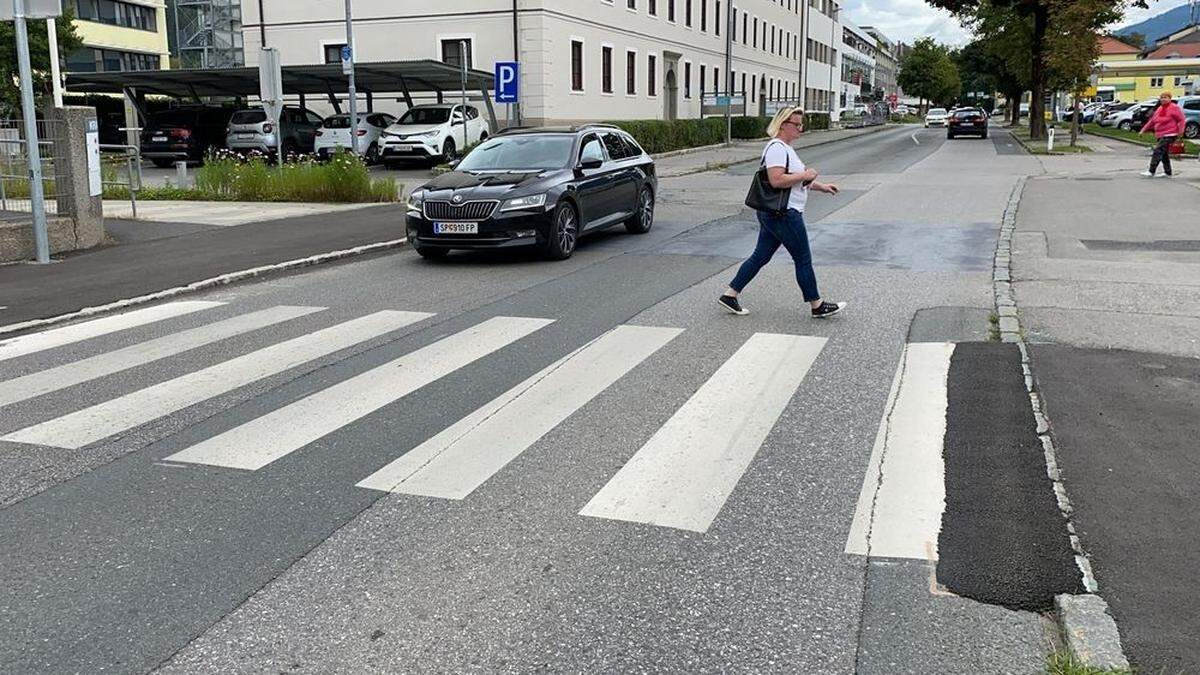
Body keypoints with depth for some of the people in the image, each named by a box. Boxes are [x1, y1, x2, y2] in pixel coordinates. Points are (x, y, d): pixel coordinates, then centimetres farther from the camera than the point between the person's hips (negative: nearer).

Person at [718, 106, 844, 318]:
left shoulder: (785, 147, 18)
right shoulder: (776, 148, -16)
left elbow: (792, 179, 28)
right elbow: (777, 180, -28)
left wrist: (820, 186, 22)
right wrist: (805, 175, -17)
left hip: (773, 214, 11)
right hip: (784, 215, -11)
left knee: (760, 256, 12)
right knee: (803, 260, 0)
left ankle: (730, 295, 13)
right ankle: (817, 306, 10)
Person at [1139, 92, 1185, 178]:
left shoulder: (1174, 108, -6)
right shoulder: (1160, 109, 17)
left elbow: (1182, 120, -8)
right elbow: (1152, 121, 22)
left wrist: (1180, 132, -17)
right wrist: (1144, 130, 20)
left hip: (1169, 135, -9)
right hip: (1161, 135, 9)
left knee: (1158, 152, -16)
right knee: (1164, 154, 12)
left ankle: (1151, 172, -18)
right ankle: (1168, 173, 20)